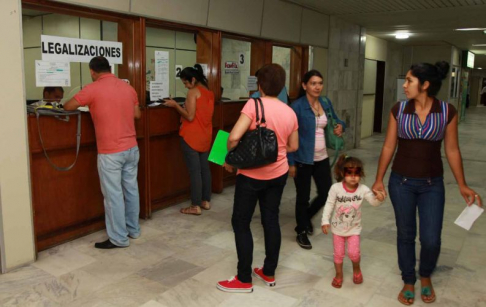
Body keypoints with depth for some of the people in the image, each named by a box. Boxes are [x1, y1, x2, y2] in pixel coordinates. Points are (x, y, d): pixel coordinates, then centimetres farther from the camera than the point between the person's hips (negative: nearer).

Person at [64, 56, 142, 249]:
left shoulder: (93, 89, -10)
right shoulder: (128, 87, 7)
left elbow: (68, 107, -1)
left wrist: (89, 105, 19)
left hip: (110, 152, -6)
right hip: (131, 148, 6)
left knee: (113, 195, 1)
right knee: (131, 189, 15)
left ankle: (118, 238, 9)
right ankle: (133, 229, 28)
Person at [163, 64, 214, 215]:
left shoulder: (193, 91, -12)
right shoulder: (209, 92, 11)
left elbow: (190, 117, -17)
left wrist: (175, 105, -8)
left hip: (192, 137, -8)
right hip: (205, 136, 8)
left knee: (194, 170, -4)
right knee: (205, 168, 13)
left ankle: (196, 206, 2)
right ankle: (206, 201, 21)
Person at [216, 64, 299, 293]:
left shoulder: (254, 104, -15)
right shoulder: (289, 112, 3)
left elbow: (234, 137, -23)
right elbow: (293, 146, 13)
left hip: (252, 174, -6)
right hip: (278, 174, 6)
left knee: (240, 223, 6)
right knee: (271, 220, 15)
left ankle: (244, 280, 14)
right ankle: (269, 273, 27)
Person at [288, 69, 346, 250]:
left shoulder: (326, 103, 4)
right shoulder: (297, 106, -13)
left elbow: (335, 120, 20)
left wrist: (340, 126, -5)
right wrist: (291, 162, -14)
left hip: (322, 158, 6)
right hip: (303, 159, -5)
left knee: (326, 193, 10)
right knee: (303, 197, 6)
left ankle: (307, 217, 39)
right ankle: (301, 232, 27)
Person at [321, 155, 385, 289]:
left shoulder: (363, 189, -16)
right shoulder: (335, 188, -20)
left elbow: (373, 202, -17)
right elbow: (329, 205, -13)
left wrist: (379, 199, -40)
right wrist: (325, 221, -17)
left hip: (354, 228, 0)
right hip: (338, 227, 0)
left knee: (354, 253, -4)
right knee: (338, 253, 11)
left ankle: (356, 269, 30)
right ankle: (339, 275, 35)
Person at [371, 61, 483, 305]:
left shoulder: (447, 111, -8)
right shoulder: (398, 109, -6)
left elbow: (452, 150, 0)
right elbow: (388, 147, 0)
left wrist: (462, 185, 1)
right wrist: (379, 179, 1)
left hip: (432, 184, 0)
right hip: (401, 182, 1)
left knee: (431, 240, 1)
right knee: (405, 235, 11)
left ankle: (425, 276, 33)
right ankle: (408, 282, 32)